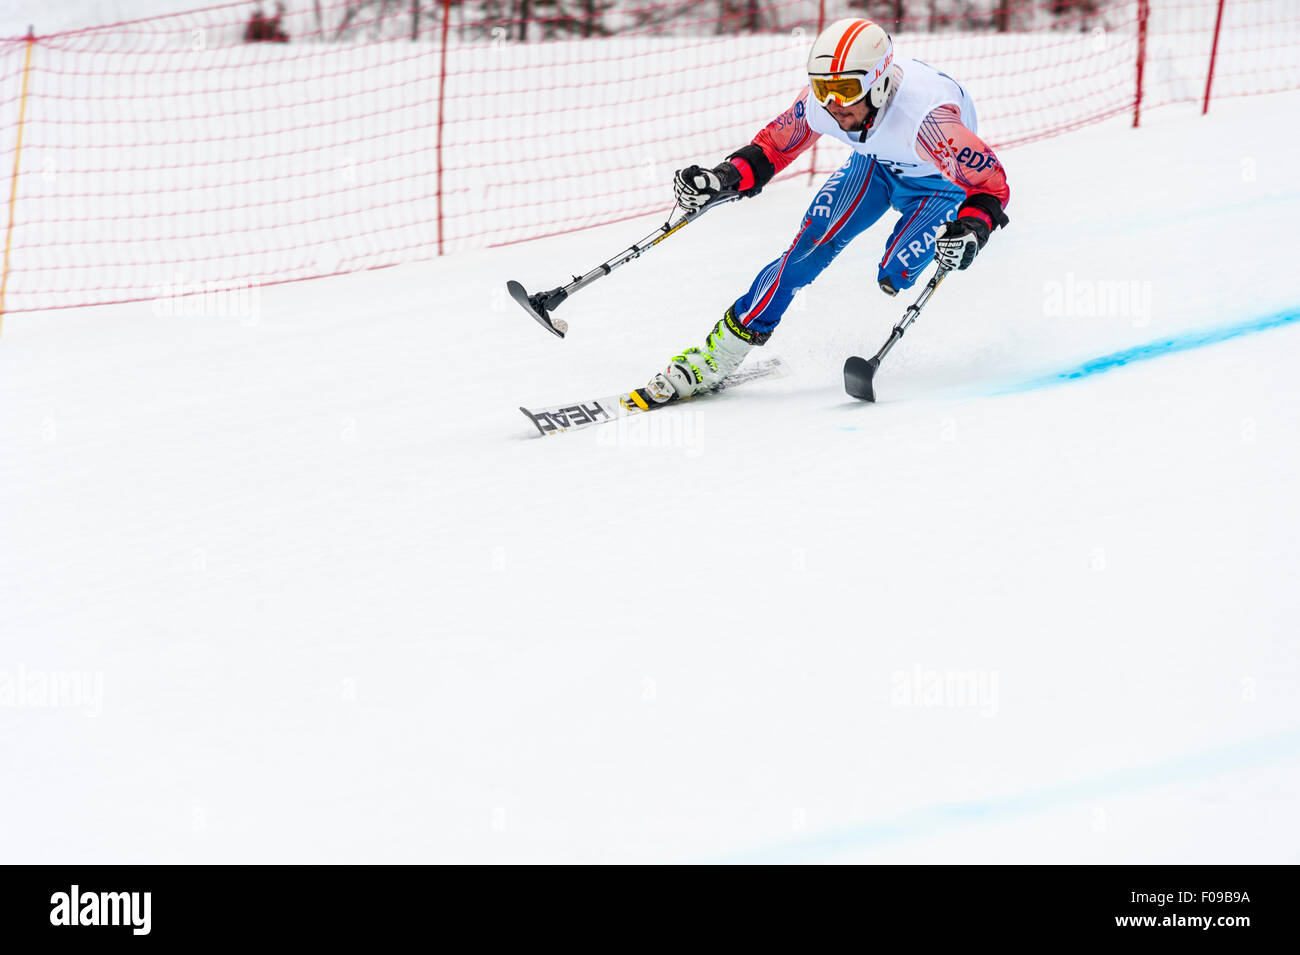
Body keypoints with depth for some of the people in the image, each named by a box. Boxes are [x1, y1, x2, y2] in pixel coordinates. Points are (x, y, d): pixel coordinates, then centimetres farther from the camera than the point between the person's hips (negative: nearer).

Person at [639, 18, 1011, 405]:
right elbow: (774, 145, -6)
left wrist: (972, 228, -55)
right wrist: (724, 178, -22)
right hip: (876, 162, 4)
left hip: (940, 182, -4)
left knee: (894, 279, -22)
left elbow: (990, 183, -36)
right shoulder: (820, 102, -27)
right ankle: (720, 353, -9)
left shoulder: (925, 116, -43)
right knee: (810, 245, -14)